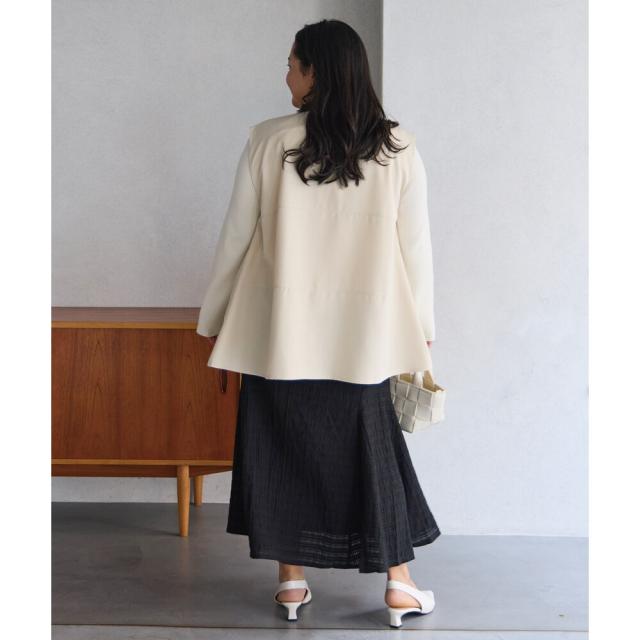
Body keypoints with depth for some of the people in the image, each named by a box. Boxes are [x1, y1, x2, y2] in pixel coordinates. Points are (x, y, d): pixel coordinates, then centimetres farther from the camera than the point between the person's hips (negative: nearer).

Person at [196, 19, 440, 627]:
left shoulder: (270, 140, -7)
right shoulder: (397, 148, -2)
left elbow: (236, 236, -3)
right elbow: (415, 246, 0)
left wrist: (212, 318, 9)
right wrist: (421, 325, 12)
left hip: (280, 332, -1)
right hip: (362, 334, 2)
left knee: (281, 445, 11)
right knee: (372, 446, 12)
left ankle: (291, 578, 19)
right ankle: (399, 581, 17)